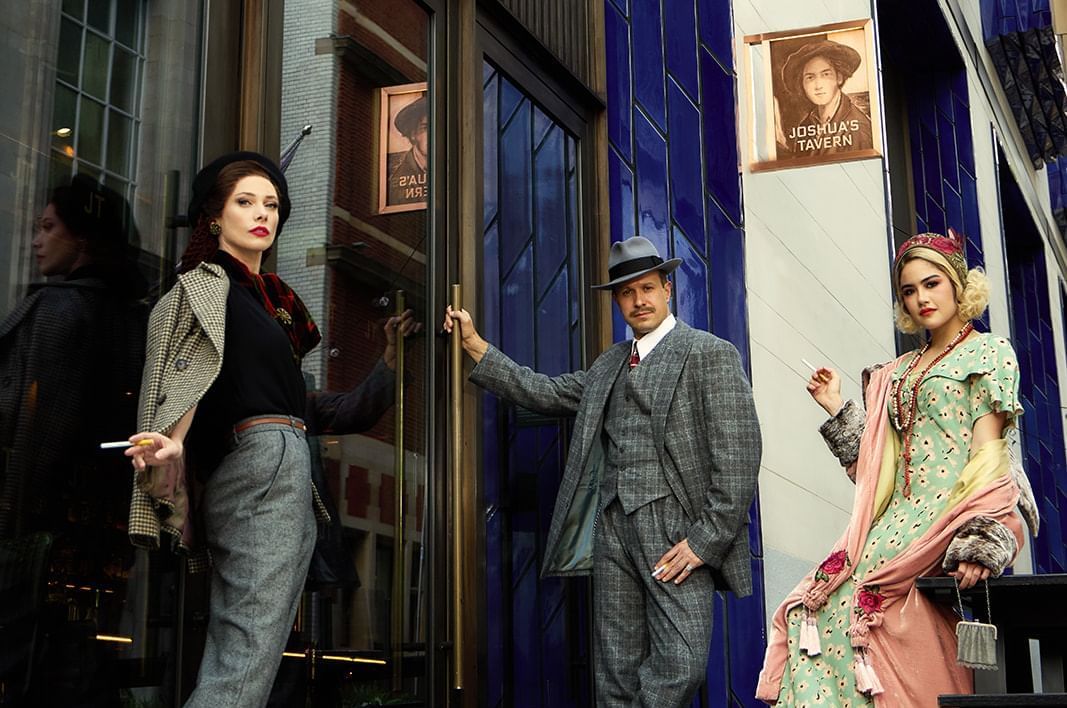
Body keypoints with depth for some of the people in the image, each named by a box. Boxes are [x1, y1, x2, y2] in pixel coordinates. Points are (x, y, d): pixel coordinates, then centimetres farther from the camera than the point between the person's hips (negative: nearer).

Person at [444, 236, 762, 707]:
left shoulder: (710, 354, -1)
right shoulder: (610, 364, 21)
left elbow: (738, 456, -8)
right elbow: (544, 393, 20)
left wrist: (706, 540, -14)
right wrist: (474, 344, 18)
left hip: (676, 533, -6)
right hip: (612, 528, 6)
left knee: (681, 666, -14)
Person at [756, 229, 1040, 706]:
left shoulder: (989, 353, 5)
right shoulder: (898, 373, 22)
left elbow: (987, 451, -8)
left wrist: (980, 540, -19)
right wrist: (838, 409, 12)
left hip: (951, 509, -6)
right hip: (900, 517, 6)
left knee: (843, 606, -22)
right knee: (821, 608, -14)